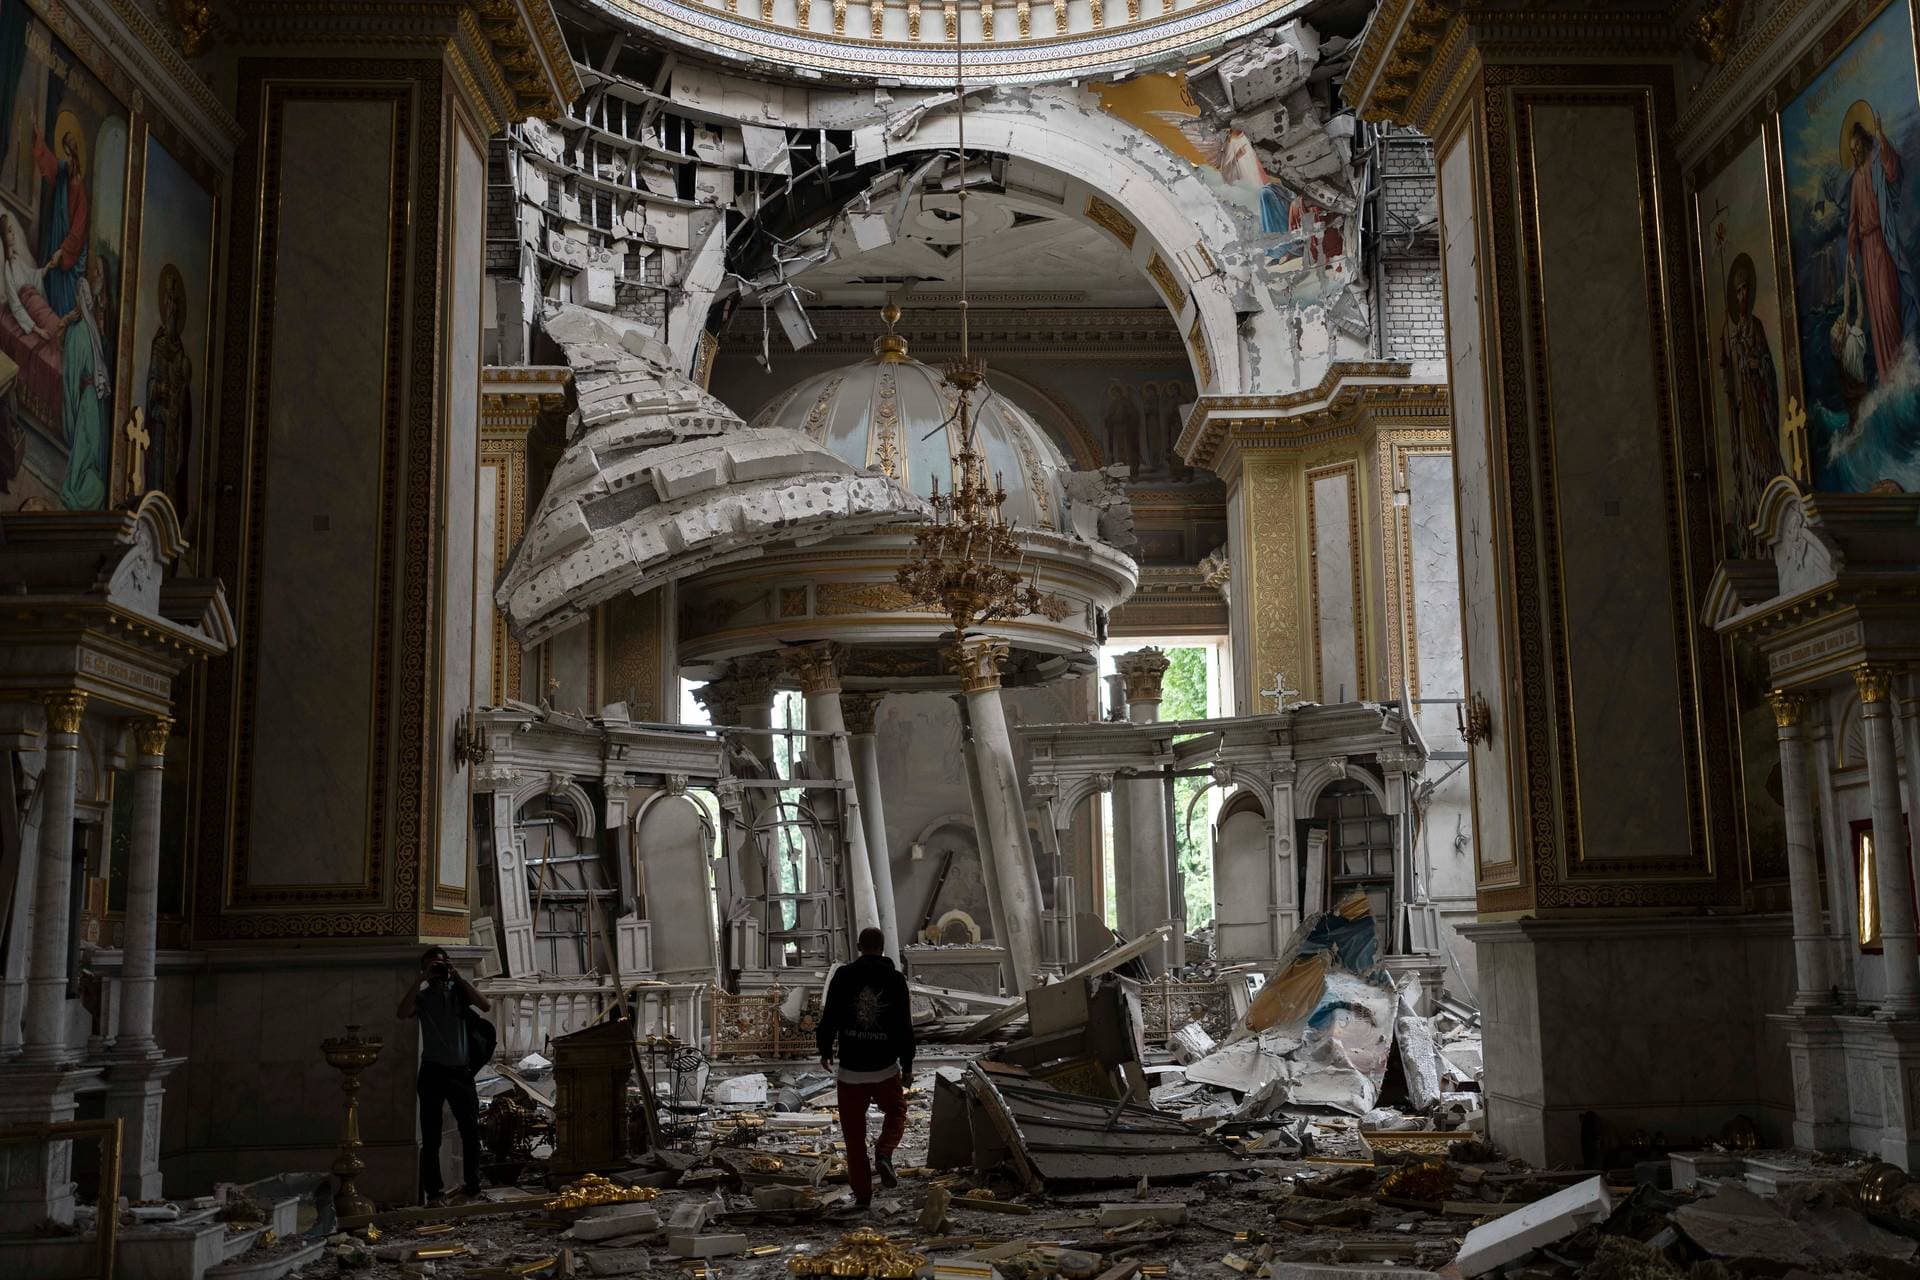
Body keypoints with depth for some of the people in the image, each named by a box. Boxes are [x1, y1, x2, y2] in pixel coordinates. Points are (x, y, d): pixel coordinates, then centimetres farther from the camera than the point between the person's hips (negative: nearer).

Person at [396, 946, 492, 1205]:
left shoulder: (458, 989, 9)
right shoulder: (422, 995, 7)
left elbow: (485, 1006, -7)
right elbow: (403, 1013, -14)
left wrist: (458, 977, -9)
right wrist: (421, 979, -14)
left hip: (460, 1069, 1)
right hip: (433, 1071, -1)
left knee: (470, 1129, 1)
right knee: (431, 1135, 2)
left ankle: (472, 1184, 11)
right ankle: (432, 1190, 7)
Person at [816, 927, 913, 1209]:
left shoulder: (843, 975, -4)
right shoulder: (895, 979, -4)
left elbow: (829, 1017, -3)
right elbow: (905, 1026, -4)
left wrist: (825, 1051, 13)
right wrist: (907, 1064, 5)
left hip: (850, 1069, 0)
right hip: (886, 1068, 0)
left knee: (854, 1132, 9)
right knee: (896, 1112, 24)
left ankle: (862, 1193, 10)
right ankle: (884, 1154, -3)